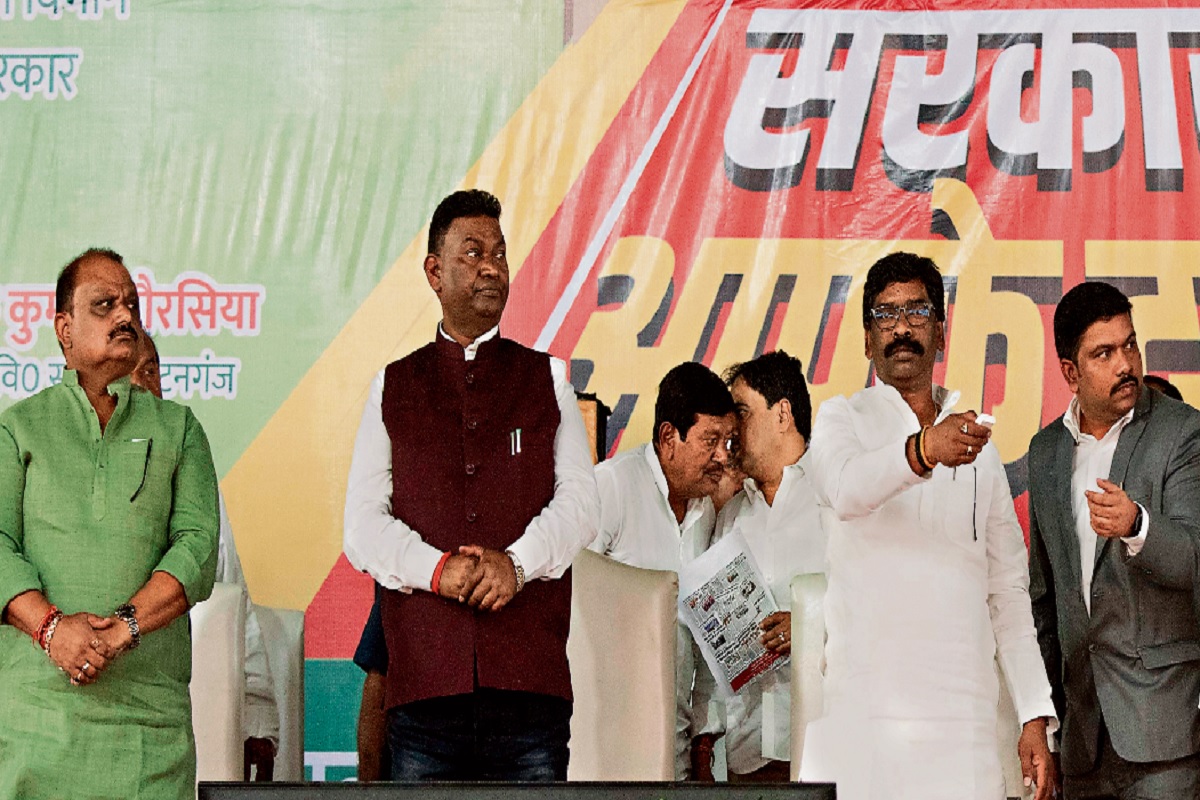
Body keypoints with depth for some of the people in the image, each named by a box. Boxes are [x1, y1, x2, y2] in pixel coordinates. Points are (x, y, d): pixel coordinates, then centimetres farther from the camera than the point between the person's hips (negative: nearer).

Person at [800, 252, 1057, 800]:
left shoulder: (977, 445, 20)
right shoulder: (843, 419, 9)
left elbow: (1008, 591, 19)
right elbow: (846, 488, -16)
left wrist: (1035, 717, 9)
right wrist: (922, 450, -36)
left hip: (965, 713, 3)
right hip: (863, 709, -3)